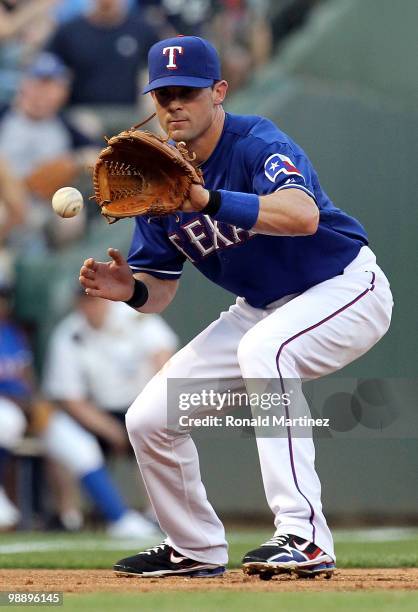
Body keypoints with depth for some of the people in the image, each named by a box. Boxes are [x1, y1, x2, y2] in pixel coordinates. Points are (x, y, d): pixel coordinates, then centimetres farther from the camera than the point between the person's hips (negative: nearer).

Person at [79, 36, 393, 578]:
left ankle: (306, 538, -41)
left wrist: (208, 200, -55)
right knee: (149, 419, 1)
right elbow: (161, 289, 3)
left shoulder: (258, 144, -24)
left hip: (347, 289, -8)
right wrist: (131, 290, -21)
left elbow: (303, 215, -45)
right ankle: (197, 549, 27)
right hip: (263, 307, 8)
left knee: (263, 348, -39)